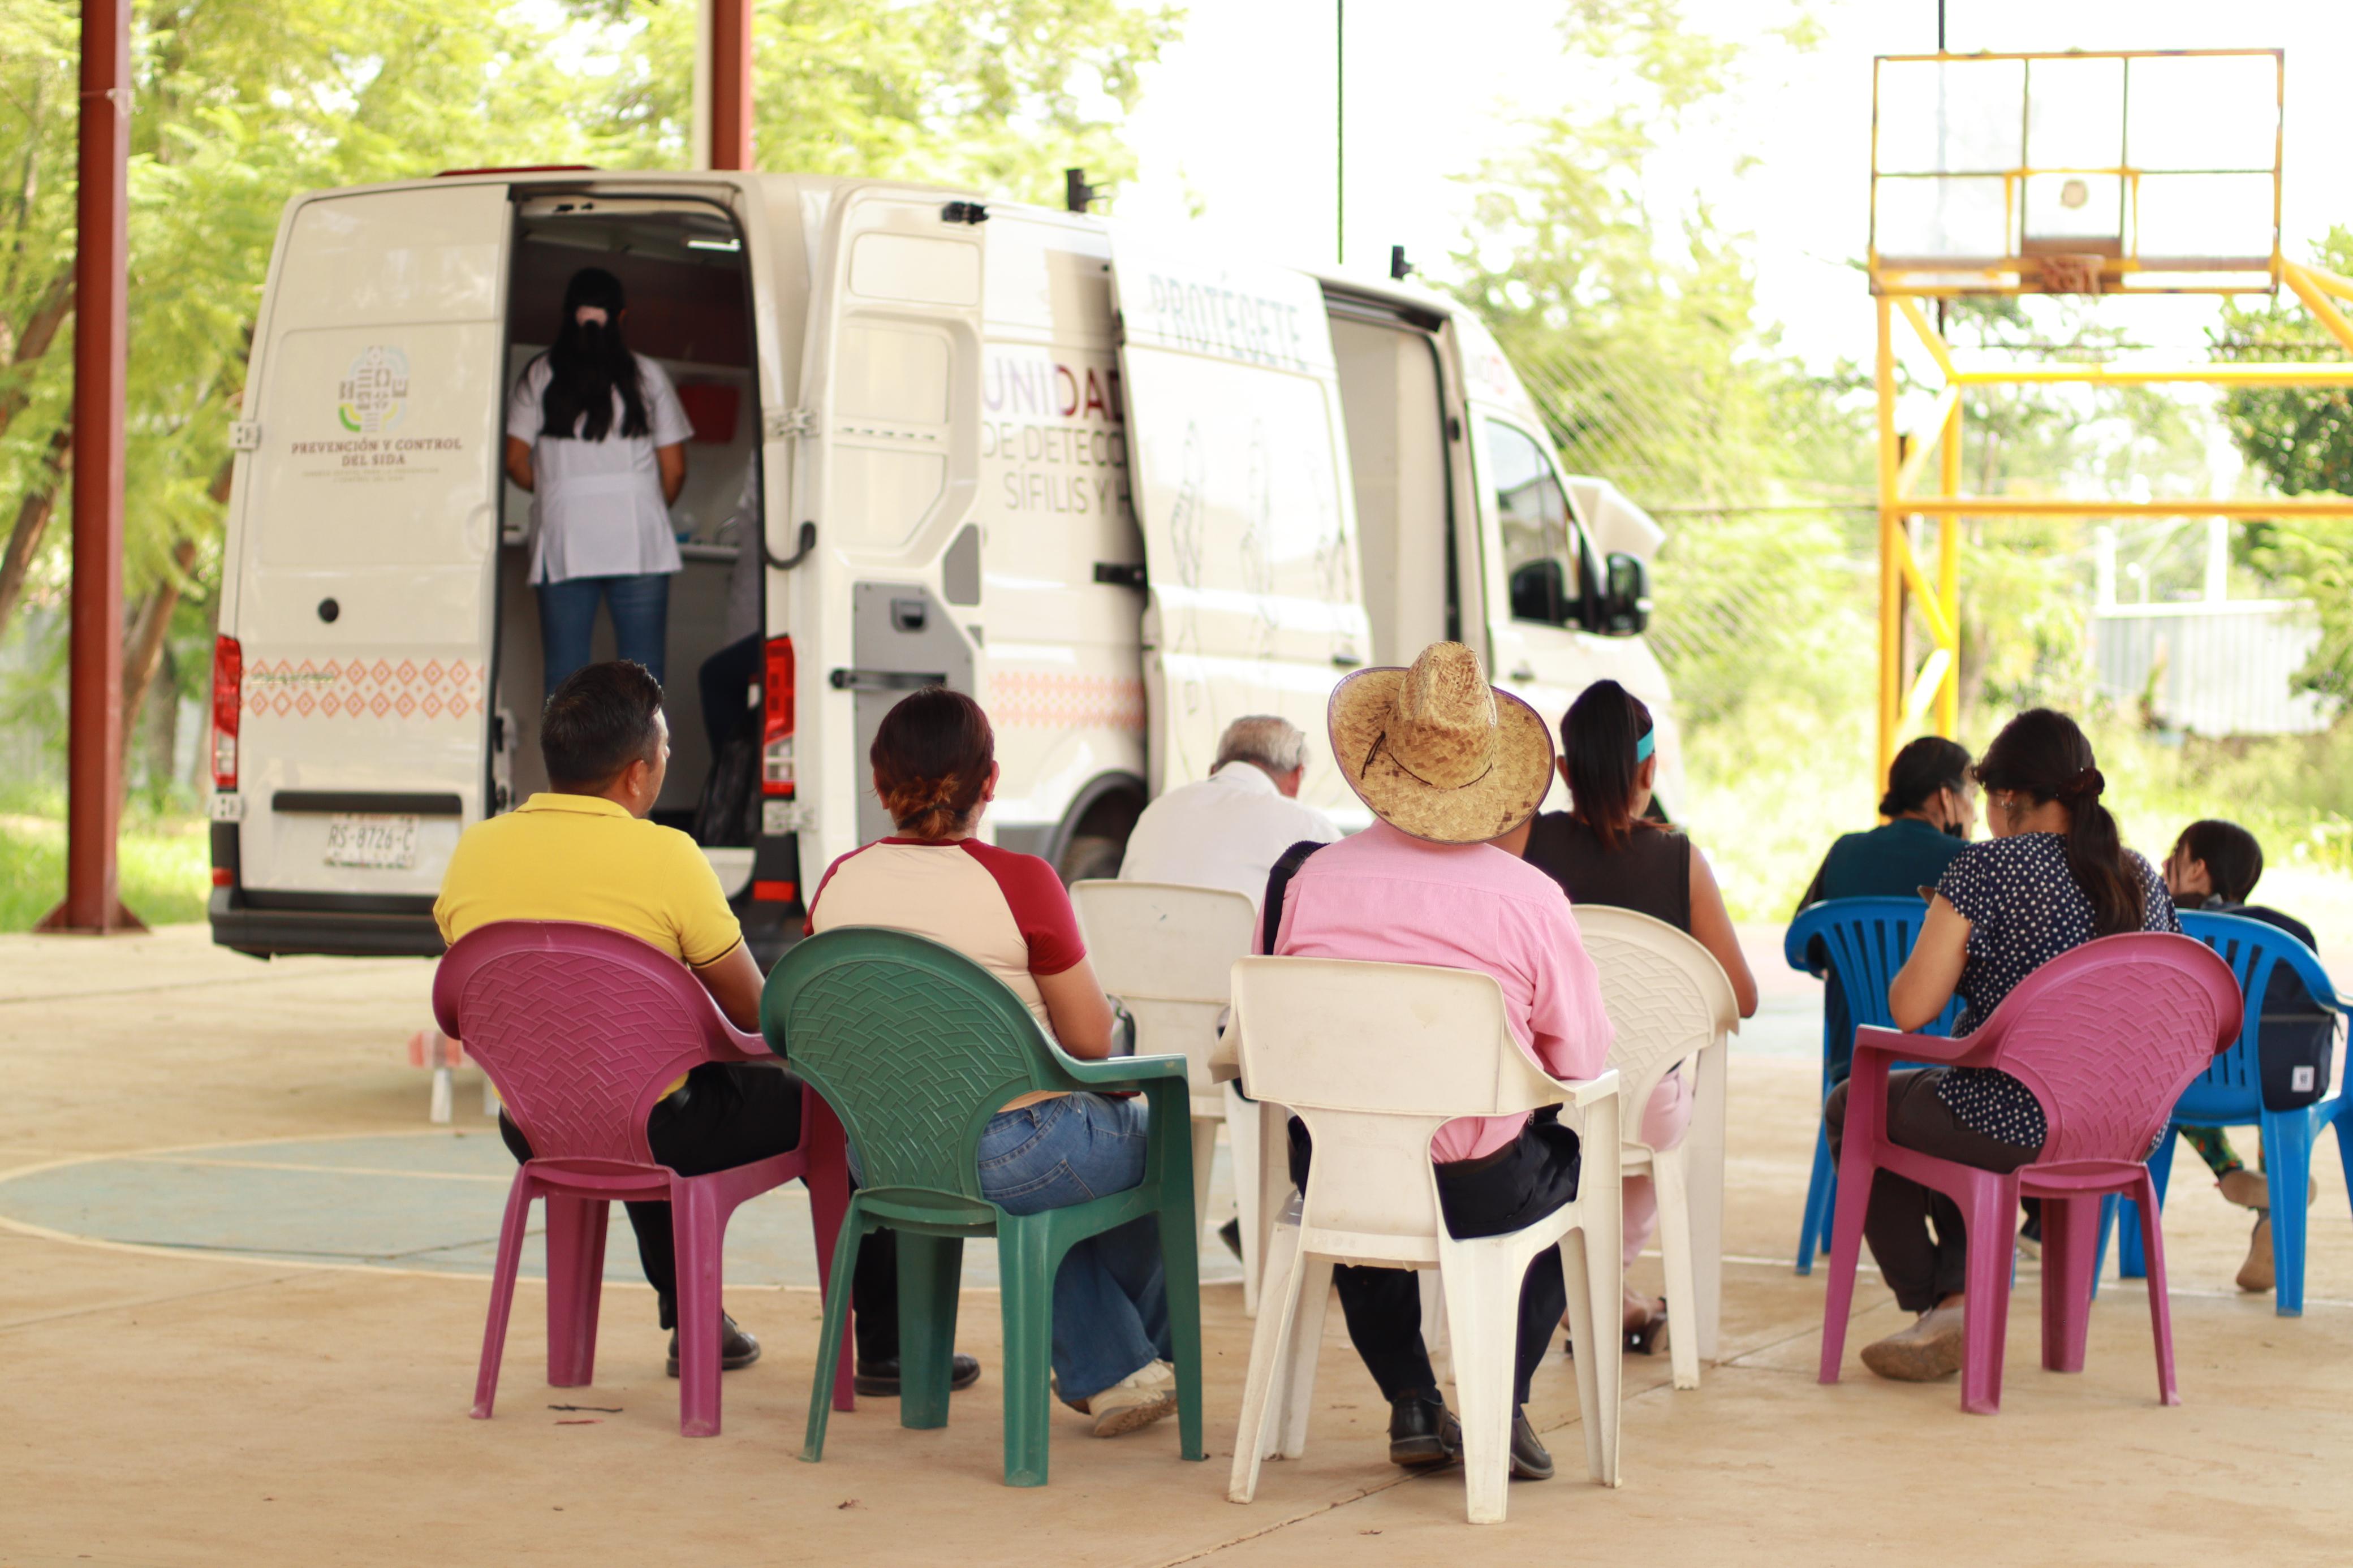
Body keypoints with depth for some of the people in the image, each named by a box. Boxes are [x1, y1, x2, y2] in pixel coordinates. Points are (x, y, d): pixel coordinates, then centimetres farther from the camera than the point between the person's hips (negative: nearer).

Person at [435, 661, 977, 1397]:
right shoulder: (663, 856, -17)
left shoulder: (474, 849, -1)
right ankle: (888, 1347, 22)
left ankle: (693, 1325, 44)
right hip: (653, 1132, -6)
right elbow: (751, 1012, -9)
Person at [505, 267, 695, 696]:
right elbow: (674, 469, 5)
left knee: (563, 666, 2)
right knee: (642, 665, 0)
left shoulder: (540, 375, 5)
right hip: (638, 540, 0)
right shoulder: (647, 375, 5)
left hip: (564, 538, 0)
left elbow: (516, 460, 2)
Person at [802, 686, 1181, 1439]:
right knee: (1146, 1134, 27)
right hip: (1002, 1159, -5)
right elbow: (1092, 1040, -9)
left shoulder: (839, 882, -3)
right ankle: (1146, 1347, 48)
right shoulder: (1018, 881, -17)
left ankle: (1106, 1370, 39)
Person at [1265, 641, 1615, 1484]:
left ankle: (1412, 1404, 32)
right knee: (1568, 1158, 30)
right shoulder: (1528, 896, -14)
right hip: (1480, 1191, -2)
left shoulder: (1311, 879, -7)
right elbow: (1584, 1055, -5)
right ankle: (1500, 1400, 21)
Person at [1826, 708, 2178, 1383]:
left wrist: (1945, 947, 7)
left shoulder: (1988, 868, -13)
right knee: (1954, 1101, 36)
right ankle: (1959, 1292, 22)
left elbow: (1910, 1009, -15)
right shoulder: (2143, 878, 6)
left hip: (2018, 1130, -7)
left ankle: (1934, 1301, 23)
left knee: (1852, 1107, 21)